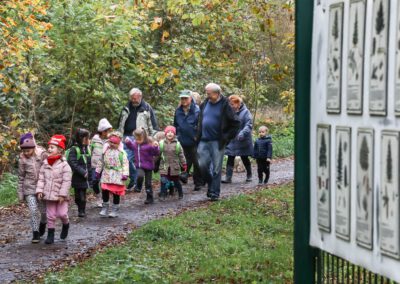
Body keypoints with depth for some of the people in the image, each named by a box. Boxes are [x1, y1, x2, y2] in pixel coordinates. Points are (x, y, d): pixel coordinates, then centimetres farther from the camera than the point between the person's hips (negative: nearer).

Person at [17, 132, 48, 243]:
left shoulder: (42, 155, -7)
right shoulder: (22, 159, -3)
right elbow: (21, 177, 3)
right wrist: (20, 194, 4)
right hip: (29, 189, 0)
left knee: (43, 211, 10)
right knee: (33, 211, -9)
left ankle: (42, 224, 39)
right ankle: (35, 234, 1)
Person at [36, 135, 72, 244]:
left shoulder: (64, 165, -13)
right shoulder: (45, 163, 2)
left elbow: (66, 181, -15)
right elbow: (41, 178, 5)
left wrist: (62, 194, -18)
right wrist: (39, 190, -5)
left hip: (60, 195, -4)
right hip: (49, 195, 4)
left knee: (62, 213, -4)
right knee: (50, 216, 7)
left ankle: (66, 225, 28)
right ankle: (50, 234, 15)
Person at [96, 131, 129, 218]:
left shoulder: (121, 152, -6)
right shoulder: (106, 151, 7)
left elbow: (125, 163, -7)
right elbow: (101, 161, 17)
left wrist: (125, 174, -13)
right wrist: (98, 171, 19)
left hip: (117, 175, -3)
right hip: (107, 174, 3)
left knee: (116, 192, 3)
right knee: (105, 190, -4)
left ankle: (115, 210, 14)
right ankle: (105, 207, 14)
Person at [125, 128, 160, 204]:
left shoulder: (149, 144, -17)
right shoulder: (135, 143, 1)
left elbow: (156, 153, -18)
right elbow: (132, 147, 25)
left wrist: (155, 147, -36)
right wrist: (128, 142, 7)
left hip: (148, 166, -3)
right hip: (139, 166, 3)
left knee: (148, 183, 5)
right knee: (140, 175, -28)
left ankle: (150, 198, 19)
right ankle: (138, 187, 1)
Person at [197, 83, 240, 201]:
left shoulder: (224, 106, -8)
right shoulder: (205, 104, 7)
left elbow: (236, 123, -5)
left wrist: (227, 137, -9)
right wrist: (199, 136, 14)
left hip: (217, 142, -5)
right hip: (204, 141, 5)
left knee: (216, 168, -1)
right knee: (202, 165, 1)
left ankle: (214, 193, 6)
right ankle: (211, 184, 24)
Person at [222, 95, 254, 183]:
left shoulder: (245, 112, -11)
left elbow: (249, 125, -18)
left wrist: (242, 133, -33)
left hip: (243, 141, -3)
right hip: (232, 140, 3)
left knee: (244, 158, 12)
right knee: (230, 158, -3)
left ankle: (249, 175, 31)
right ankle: (228, 177, -2)